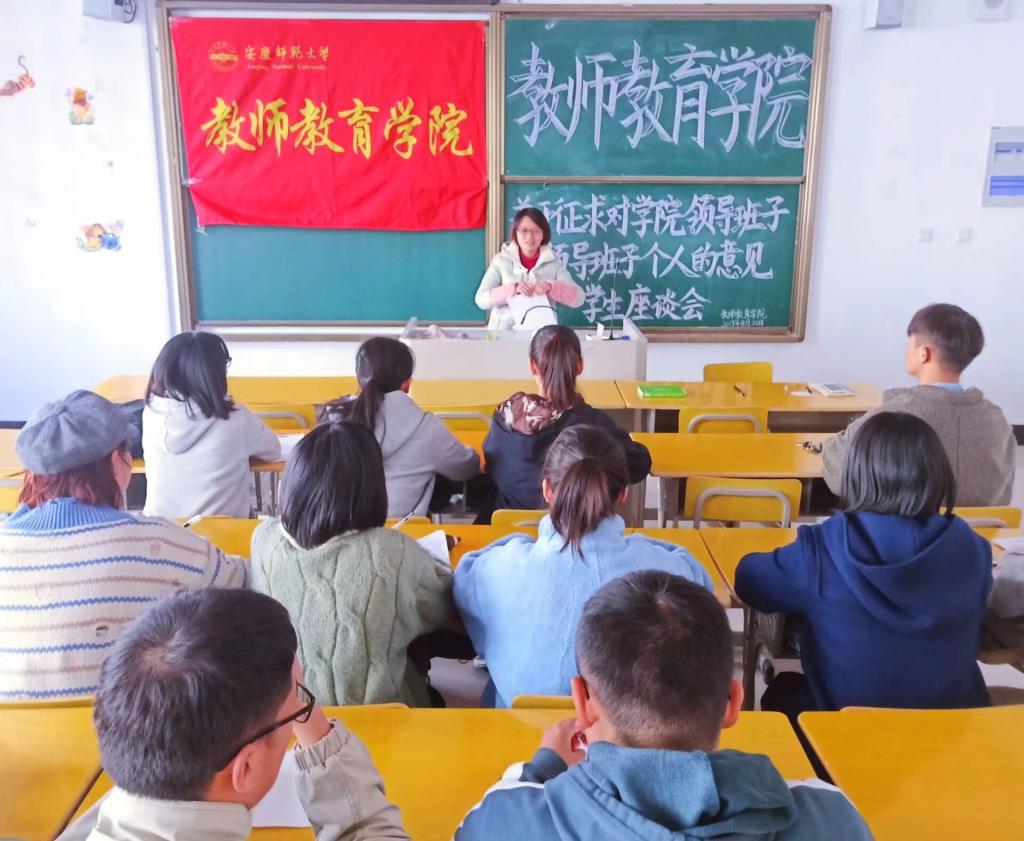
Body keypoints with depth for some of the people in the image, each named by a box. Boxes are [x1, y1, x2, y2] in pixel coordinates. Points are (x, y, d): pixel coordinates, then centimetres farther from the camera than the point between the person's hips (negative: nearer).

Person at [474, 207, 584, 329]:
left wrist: (551, 287, -16)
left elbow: (578, 298, -1)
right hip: (504, 330, 0)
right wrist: (513, 289, -16)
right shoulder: (501, 260, 4)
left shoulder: (553, 261, 6)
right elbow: (481, 300, -4)